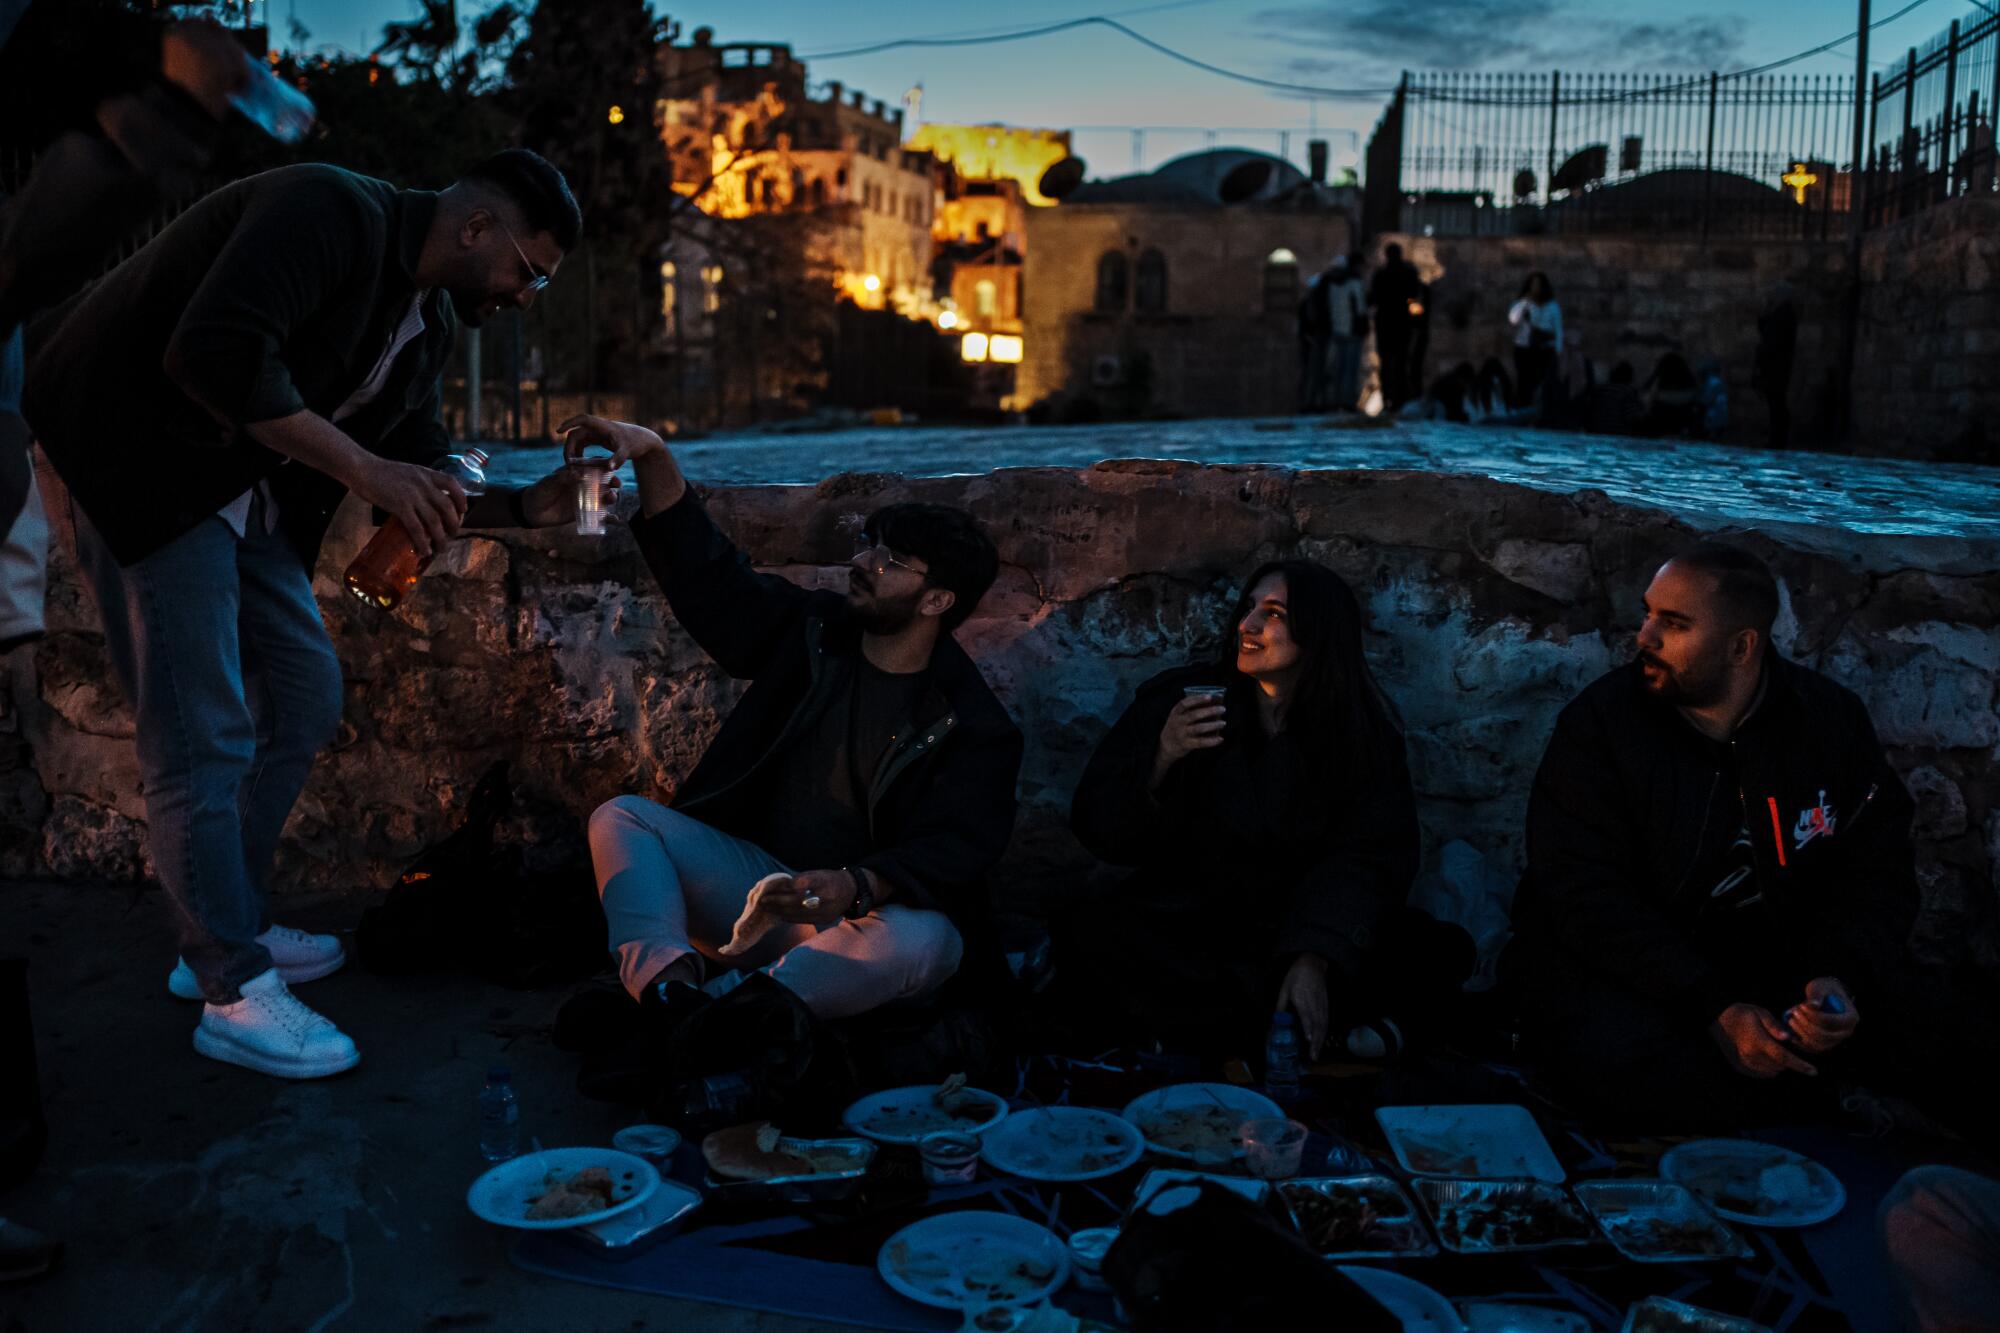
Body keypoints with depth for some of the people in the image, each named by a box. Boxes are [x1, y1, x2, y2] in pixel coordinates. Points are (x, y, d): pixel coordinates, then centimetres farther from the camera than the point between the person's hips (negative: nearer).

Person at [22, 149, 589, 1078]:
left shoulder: (426, 320, 9)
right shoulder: (331, 213, -20)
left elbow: (414, 481, 13)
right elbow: (213, 353, -34)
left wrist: (521, 508, -2)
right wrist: (361, 465, -29)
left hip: (245, 484, 10)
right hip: (143, 457, -10)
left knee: (305, 695, 12)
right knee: (203, 738, -8)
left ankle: (225, 933, 25)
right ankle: (233, 992, 3)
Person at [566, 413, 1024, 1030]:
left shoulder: (973, 726, -6)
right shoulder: (814, 634, 9)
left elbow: (955, 848, -18)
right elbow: (706, 571, 10)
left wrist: (855, 887, -37)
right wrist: (654, 456, -2)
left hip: (859, 922, -5)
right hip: (754, 878, 5)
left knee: (929, 941, -37)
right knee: (621, 816, -13)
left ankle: (712, 1007, -45)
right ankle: (668, 980, -38)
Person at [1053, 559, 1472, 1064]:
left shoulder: (1364, 733, -2)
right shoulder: (1178, 697, -4)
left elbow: (1361, 861, -11)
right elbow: (1098, 829, -5)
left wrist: (1314, 959, -28)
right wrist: (1161, 762, -24)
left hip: (1294, 931, 1)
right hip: (1181, 925, -1)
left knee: (1444, 948, -22)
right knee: (1084, 934, -31)